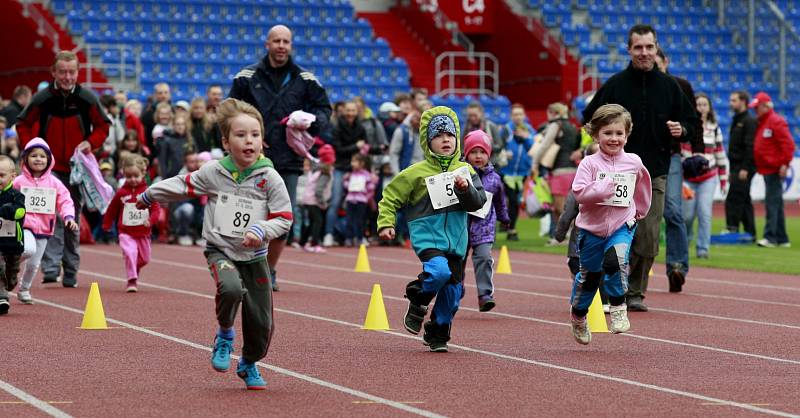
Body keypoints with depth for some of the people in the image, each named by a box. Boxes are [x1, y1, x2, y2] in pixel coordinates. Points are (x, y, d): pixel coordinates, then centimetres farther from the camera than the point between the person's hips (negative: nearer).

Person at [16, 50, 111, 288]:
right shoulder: (41, 99, -6)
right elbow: (23, 125, 7)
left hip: (77, 168, 2)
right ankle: (51, 268, -21)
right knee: (53, 216, -16)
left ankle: (71, 273, 18)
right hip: (51, 168, -2)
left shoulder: (88, 99, -5)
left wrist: (90, 143, -10)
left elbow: (103, 126, 7)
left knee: (73, 219, 9)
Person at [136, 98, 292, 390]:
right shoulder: (213, 172, -5)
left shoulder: (270, 178, -7)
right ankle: (224, 334, -3)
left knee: (261, 322, 2)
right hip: (220, 251, -1)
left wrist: (261, 230, -22)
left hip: (255, 257, 1)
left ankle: (249, 365, 32)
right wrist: (148, 196, 23)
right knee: (231, 288, -33)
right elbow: (182, 185, 12)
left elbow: (284, 218, -4)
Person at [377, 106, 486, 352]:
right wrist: (386, 223, -8)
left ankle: (437, 335, 24)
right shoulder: (416, 173, -3)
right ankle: (418, 301, 1)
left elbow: (478, 202, 3)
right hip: (427, 236, -4)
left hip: (456, 239, 4)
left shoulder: (465, 170, 8)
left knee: (452, 290, 6)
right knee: (439, 271, -29)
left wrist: (466, 190, -16)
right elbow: (390, 197, 2)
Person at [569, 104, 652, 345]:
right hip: (592, 228, 0)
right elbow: (579, 193, -20)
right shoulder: (590, 164, -10)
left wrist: (639, 212, 25)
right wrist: (603, 189, -30)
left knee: (616, 260, -27)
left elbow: (642, 188, 19)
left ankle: (618, 306, -8)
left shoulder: (634, 163, -1)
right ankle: (578, 315, 35)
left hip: (622, 227, 0)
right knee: (589, 275, 12)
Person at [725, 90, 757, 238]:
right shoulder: (736, 121, 19)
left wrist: (745, 168, -23)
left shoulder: (750, 121, -10)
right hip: (736, 167, 10)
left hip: (744, 167, -10)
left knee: (733, 200, -13)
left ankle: (732, 229, -13)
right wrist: (732, 169, 18)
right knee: (744, 201, 9)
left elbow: (750, 146, -18)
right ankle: (750, 233, 12)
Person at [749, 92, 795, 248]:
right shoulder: (761, 123, 17)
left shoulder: (776, 122, -11)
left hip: (775, 169, -10)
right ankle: (782, 239, 17)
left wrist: (785, 163, -21)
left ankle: (770, 237, -15)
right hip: (766, 169, 10)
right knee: (775, 204, 12)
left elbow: (788, 144, -17)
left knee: (772, 202, -12)